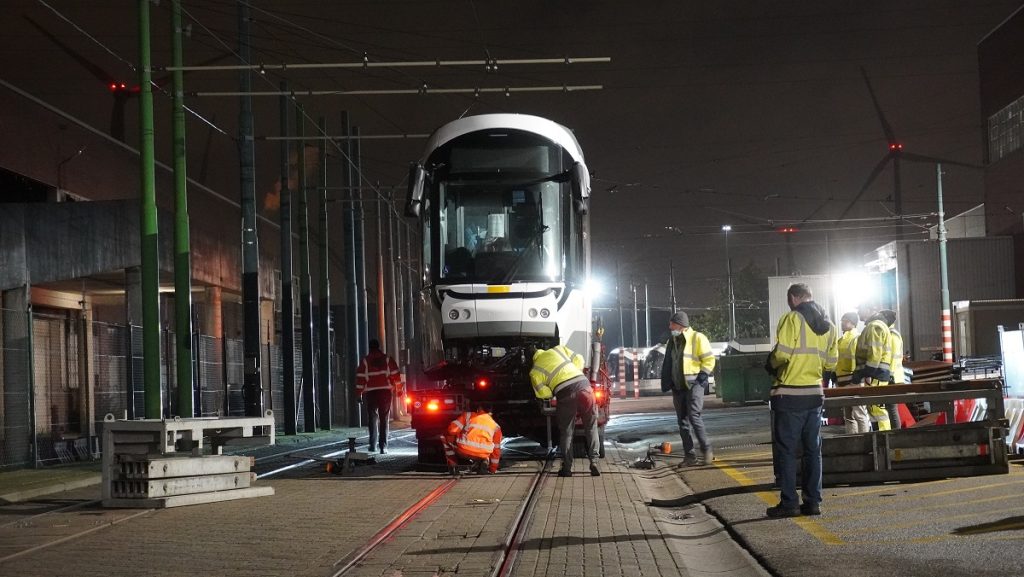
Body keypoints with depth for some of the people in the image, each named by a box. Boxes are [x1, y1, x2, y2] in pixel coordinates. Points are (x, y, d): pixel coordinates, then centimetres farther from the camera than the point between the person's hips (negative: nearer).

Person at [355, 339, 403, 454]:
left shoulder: (365, 361, 3)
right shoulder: (387, 359, 5)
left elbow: (360, 378, 1)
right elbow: (396, 375, 4)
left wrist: (359, 393, 6)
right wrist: (399, 390, 11)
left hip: (370, 392, 0)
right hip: (385, 391, 0)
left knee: (373, 418, 13)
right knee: (384, 420, 2)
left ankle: (373, 444, 7)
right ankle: (383, 446, -5)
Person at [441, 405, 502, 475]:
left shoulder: (468, 415, 20)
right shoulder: (496, 426, 26)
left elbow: (452, 430, 9)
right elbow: (496, 449, 30)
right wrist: (492, 470, 40)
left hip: (463, 451, -2)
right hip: (482, 455, 2)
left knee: (445, 437, 27)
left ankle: (453, 466, 17)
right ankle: (484, 462, 10)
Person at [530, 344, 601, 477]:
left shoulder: (535, 372, 15)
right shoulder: (559, 349, 22)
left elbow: (543, 393, 7)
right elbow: (578, 360, 20)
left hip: (565, 392, -2)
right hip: (583, 384, 2)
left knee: (566, 432, 12)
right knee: (591, 427, 12)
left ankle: (567, 468, 11)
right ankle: (593, 461, 2)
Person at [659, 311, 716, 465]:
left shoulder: (697, 338, -5)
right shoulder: (672, 341, 16)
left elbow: (709, 359, -7)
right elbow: (668, 364, 23)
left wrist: (702, 376, -14)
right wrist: (667, 383, 13)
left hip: (694, 385, -7)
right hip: (678, 387, 7)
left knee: (694, 416, -17)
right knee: (683, 421, 5)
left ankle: (706, 450, -8)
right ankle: (690, 455, 7)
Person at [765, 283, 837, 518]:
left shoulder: (792, 319, -11)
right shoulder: (828, 326, 10)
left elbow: (781, 354, -19)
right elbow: (831, 363, 9)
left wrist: (772, 363, 1)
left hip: (789, 395, -6)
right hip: (815, 394, 6)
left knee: (785, 449, 0)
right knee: (813, 449, 11)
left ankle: (789, 502, -2)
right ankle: (813, 501, 11)